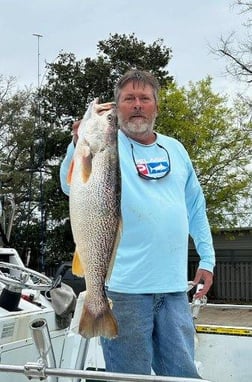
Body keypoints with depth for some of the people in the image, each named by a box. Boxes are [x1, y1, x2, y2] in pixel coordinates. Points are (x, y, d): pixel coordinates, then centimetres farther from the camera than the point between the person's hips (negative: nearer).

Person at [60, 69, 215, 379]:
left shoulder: (175, 149, 14)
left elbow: (195, 208, 21)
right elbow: (72, 187, -18)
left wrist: (207, 259, 16)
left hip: (173, 286, 5)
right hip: (125, 286, -4)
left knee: (183, 373, 12)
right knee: (131, 375, 5)